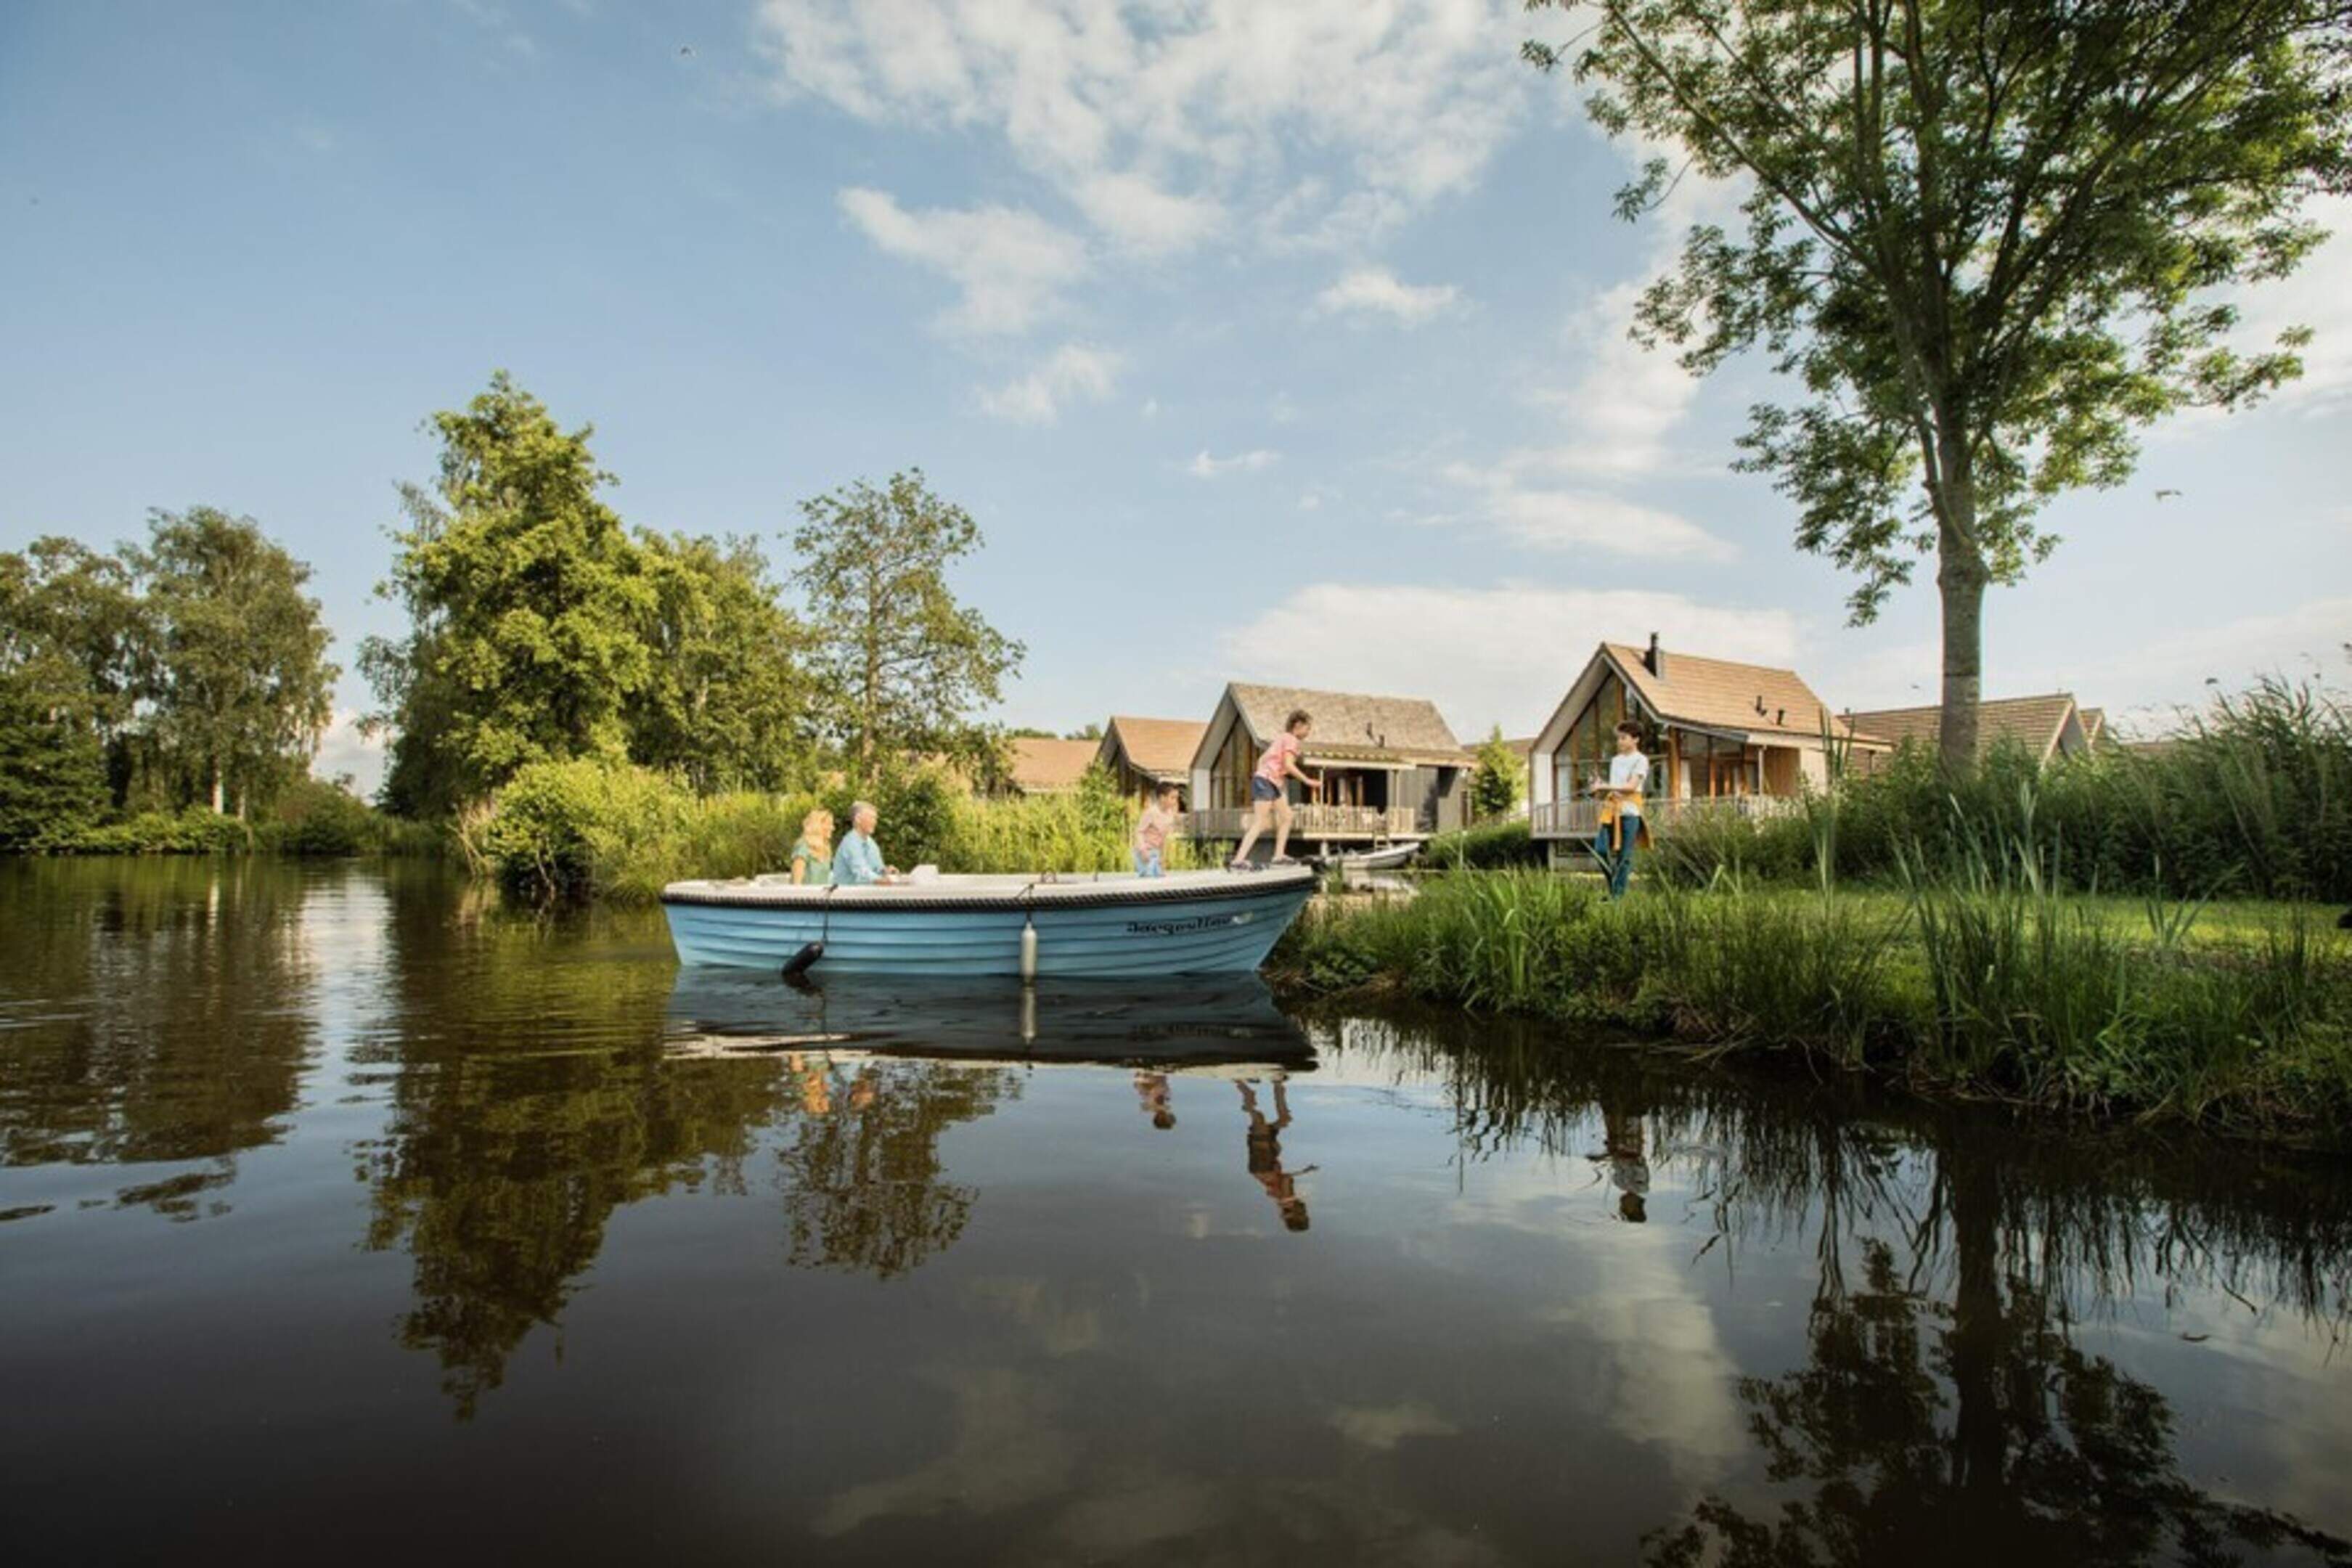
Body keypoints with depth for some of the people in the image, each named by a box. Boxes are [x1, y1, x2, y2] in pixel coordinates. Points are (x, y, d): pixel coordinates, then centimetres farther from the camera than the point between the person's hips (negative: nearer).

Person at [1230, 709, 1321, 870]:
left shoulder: (1281, 738, 22)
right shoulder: (1292, 740, -6)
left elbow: (1261, 760, 20)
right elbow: (1288, 765, -18)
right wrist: (1307, 781, -13)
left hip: (1272, 784, 10)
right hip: (1266, 781, -10)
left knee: (1286, 816, 13)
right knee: (1260, 823, -15)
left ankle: (1279, 856, 12)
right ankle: (1239, 860, -21)